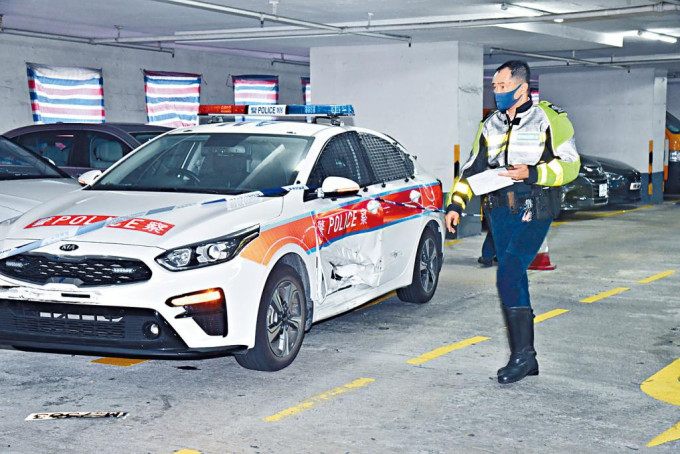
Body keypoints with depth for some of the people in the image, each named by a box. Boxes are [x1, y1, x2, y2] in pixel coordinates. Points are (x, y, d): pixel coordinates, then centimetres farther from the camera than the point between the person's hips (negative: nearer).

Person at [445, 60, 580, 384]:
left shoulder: (549, 120, -3)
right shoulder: (490, 125, 14)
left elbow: (569, 164, -5)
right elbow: (473, 168, 17)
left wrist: (532, 173, -19)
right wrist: (456, 204, 5)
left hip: (533, 211, -6)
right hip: (499, 211, 6)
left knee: (508, 277, -18)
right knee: (514, 281, 7)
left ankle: (522, 354, -8)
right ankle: (526, 358, 15)